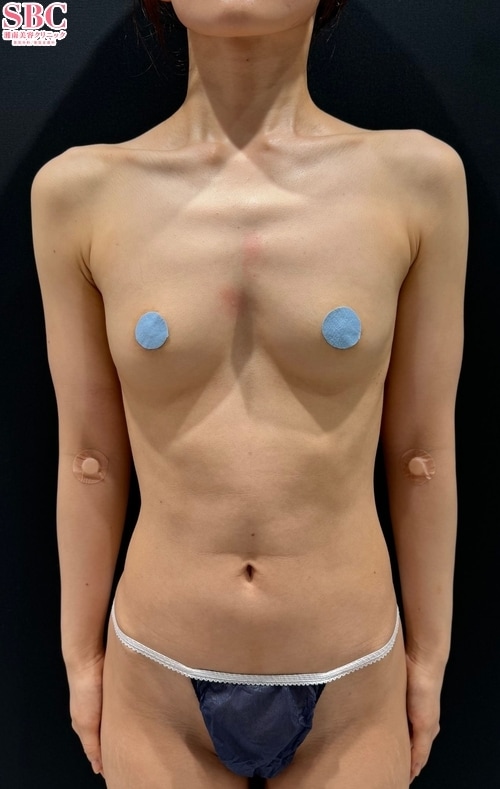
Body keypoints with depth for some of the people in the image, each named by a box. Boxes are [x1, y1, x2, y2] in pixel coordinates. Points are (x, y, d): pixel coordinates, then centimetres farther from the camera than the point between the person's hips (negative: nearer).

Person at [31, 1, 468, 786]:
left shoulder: (416, 176, -10)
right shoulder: (81, 191, -9)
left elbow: (422, 449, -5)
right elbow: (90, 456, -3)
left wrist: (429, 660, 3)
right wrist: (82, 659, 5)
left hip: (346, 693, 1)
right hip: (162, 690, 1)